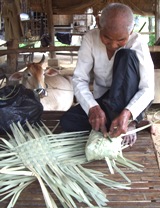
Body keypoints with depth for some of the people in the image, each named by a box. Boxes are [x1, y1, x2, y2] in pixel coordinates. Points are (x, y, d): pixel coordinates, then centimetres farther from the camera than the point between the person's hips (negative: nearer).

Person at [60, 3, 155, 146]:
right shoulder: (90, 38, -14)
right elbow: (79, 79, -16)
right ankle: (129, 124, -16)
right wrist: (93, 107, -36)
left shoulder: (138, 43, -19)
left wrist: (127, 114, -42)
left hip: (130, 102, -2)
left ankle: (128, 120, -26)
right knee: (67, 121, -23)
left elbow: (148, 89, -23)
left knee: (126, 55, -27)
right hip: (102, 102, 3)